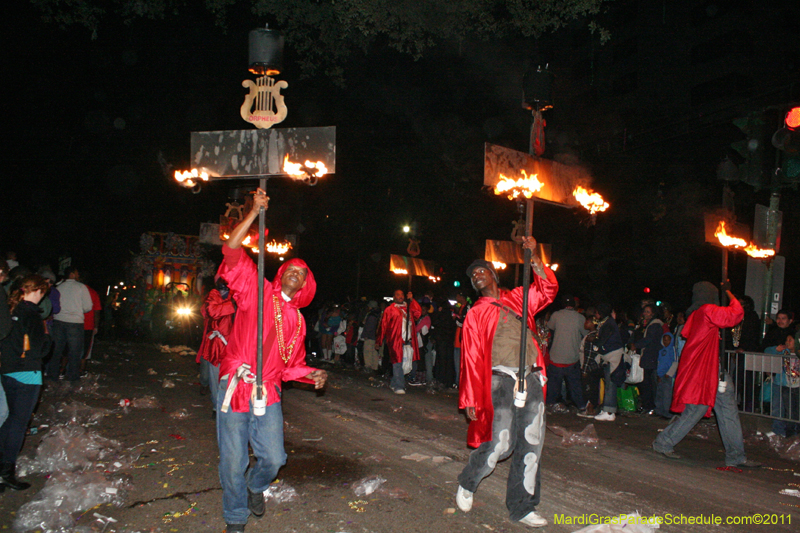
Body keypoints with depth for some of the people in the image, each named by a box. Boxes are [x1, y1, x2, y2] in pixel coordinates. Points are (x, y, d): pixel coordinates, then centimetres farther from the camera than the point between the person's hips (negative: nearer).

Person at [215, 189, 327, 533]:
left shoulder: (296, 320, 15)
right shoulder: (256, 291, 4)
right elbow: (232, 250, -7)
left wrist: (311, 375, 0)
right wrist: (256, 212, -10)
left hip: (267, 394, 3)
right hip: (235, 388, -3)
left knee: (274, 458, 0)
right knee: (233, 463, 4)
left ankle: (256, 485, 36)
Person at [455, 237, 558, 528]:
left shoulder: (517, 298, 14)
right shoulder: (476, 313, 5)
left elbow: (547, 289, 4)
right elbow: (471, 358, 2)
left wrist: (533, 256, -6)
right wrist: (470, 400, -1)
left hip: (531, 378, 4)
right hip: (501, 379, -4)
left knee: (531, 444, 6)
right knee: (501, 443, -8)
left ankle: (522, 508, 20)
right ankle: (467, 483, 20)